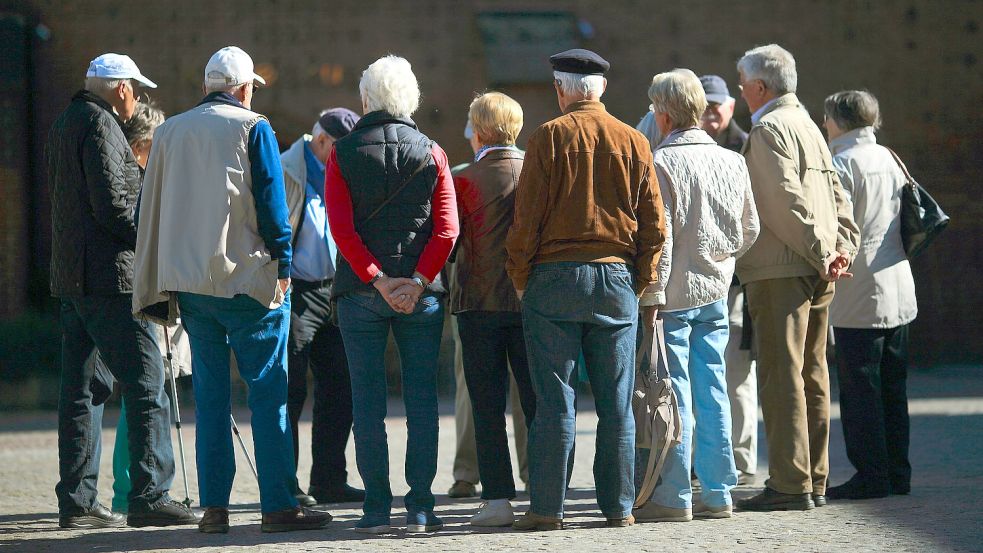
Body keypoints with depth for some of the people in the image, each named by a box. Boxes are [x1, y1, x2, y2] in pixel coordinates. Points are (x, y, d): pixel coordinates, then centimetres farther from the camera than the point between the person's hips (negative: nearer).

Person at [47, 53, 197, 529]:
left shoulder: (64, 124, 19)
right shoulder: (100, 124, -10)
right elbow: (111, 205, -17)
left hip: (70, 276, 10)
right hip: (107, 276, -10)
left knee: (79, 389, 9)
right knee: (145, 384, -10)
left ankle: (76, 501, 9)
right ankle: (149, 496, -15)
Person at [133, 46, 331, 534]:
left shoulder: (169, 132, 12)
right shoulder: (252, 127, -3)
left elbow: (152, 209, 15)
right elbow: (271, 200, -8)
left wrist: (158, 286, 19)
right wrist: (282, 265, -1)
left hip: (188, 282, 5)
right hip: (246, 278, -5)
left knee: (209, 392, 8)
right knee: (267, 389, -2)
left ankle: (213, 507, 5)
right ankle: (278, 505, -6)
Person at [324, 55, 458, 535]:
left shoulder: (343, 154, 0)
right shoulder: (431, 154, 3)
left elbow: (342, 229, -9)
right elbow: (446, 229, -6)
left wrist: (378, 281, -10)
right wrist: (417, 282, -11)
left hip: (360, 293, -1)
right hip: (422, 294, 1)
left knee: (367, 400, 3)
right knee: (421, 399, 4)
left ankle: (376, 508, 1)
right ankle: (420, 508, 0)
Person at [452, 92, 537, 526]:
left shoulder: (467, 180, -7)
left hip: (480, 303, -3)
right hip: (532, 300, 3)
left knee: (488, 406, 1)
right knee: (537, 401, 8)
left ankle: (498, 498, -3)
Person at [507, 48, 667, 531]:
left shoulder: (549, 137, -3)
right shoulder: (634, 142, 7)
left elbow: (527, 215, -5)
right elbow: (653, 223, 7)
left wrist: (521, 279, 3)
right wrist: (640, 282, 13)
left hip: (554, 277, -2)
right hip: (616, 278, 3)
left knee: (554, 400, -1)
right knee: (616, 401, 6)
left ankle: (546, 507, -2)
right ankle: (619, 505, 8)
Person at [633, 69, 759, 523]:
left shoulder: (661, 163, -13)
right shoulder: (732, 162, 6)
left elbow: (659, 236, -16)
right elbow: (749, 230, 12)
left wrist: (654, 294, -12)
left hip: (674, 295, -6)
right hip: (715, 293, 6)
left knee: (674, 395, -3)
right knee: (712, 392, 9)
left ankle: (674, 497, -1)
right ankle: (718, 493, 10)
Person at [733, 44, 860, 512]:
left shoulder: (769, 129, -10)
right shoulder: (807, 124, 19)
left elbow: (787, 201, -18)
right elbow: (838, 196, 16)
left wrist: (821, 253, -14)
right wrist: (842, 249, 7)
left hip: (779, 271, -9)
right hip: (817, 276, 9)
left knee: (782, 378, -8)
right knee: (812, 377, 11)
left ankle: (790, 486, -9)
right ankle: (813, 481, 15)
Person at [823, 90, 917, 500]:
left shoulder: (842, 163, -10)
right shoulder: (889, 159, 13)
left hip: (859, 297, -8)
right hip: (898, 291, 8)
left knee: (859, 389, -4)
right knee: (893, 387, 11)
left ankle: (871, 476, -4)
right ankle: (897, 472, 14)